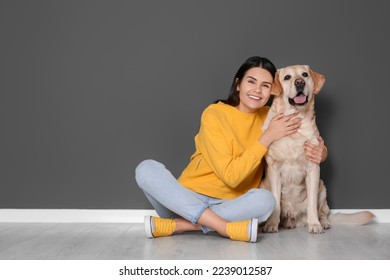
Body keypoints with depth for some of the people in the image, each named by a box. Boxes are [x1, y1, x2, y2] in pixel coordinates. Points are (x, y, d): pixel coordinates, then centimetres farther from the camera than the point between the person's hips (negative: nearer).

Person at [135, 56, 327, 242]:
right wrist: (267, 137, -20)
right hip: (188, 199, -2)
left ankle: (178, 225, -24)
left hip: (229, 206, 2)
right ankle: (227, 228, -32)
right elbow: (230, 176, -17)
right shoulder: (214, 114, -10)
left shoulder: (269, 117, 3)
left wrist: (319, 152, -10)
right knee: (146, 169, -28)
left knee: (265, 199, -29)